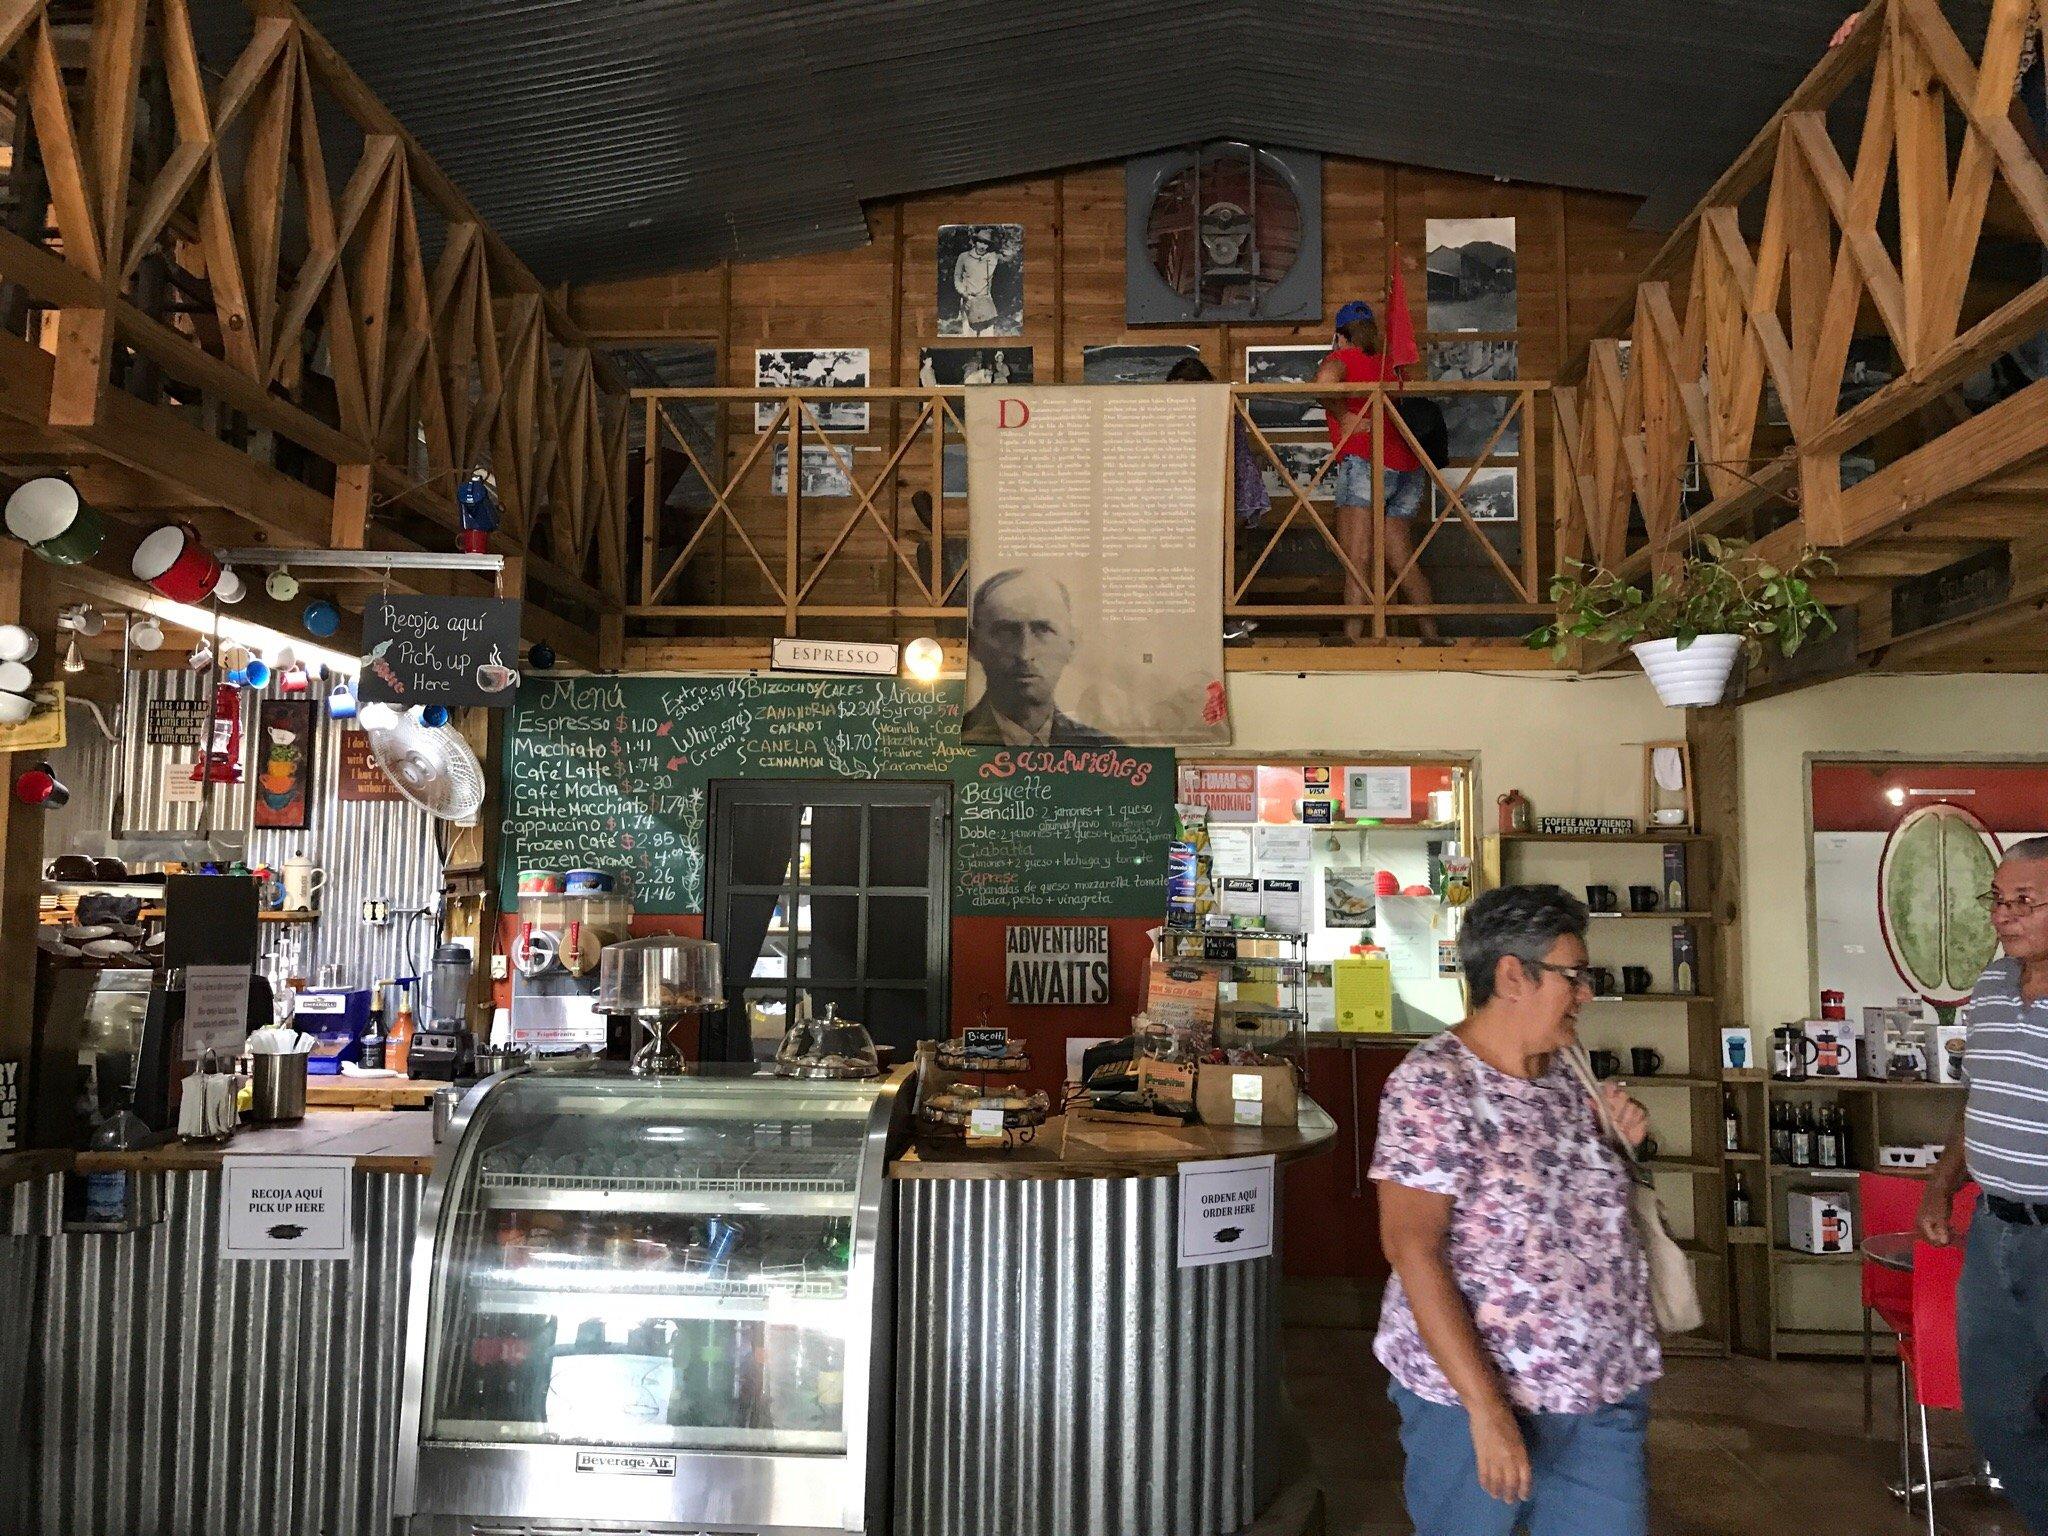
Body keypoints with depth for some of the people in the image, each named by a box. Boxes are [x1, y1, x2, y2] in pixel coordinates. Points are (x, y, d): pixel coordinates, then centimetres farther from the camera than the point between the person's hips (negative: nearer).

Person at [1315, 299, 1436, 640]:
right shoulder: (1387, 365, 22)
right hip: (1408, 464, 7)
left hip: (1365, 461, -7)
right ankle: (1431, 635, 15)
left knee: (1356, 560, -11)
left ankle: (1352, 637, -20)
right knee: (1403, 561, 14)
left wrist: (1343, 416, -7)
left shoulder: (1342, 357, 5)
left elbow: (1325, 379, -19)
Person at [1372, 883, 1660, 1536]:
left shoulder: (1565, 1077, 7)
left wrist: (1618, 1143, 2)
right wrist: (1488, 1407, -24)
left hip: (1604, 1392, 7)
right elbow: (1411, 1251, -21)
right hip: (1474, 1391, -6)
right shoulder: (1432, 1086, -16)